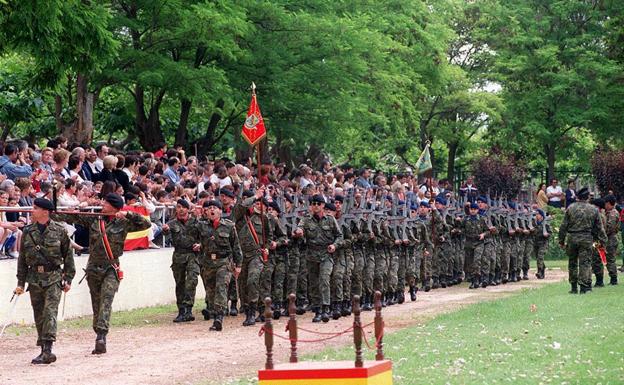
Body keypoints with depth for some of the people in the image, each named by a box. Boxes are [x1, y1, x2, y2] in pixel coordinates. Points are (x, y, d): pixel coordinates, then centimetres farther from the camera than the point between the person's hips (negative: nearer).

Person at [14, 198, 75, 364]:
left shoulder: (59, 230, -1)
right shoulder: (28, 232, 7)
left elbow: (68, 255, 4)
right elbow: (22, 258, 12)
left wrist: (68, 279, 0)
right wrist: (20, 283, 9)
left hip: (53, 277, -4)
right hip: (34, 278, 4)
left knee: (50, 312, -15)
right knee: (39, 315, 7)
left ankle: (48, 349, -21)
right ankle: (43, 350, 17)